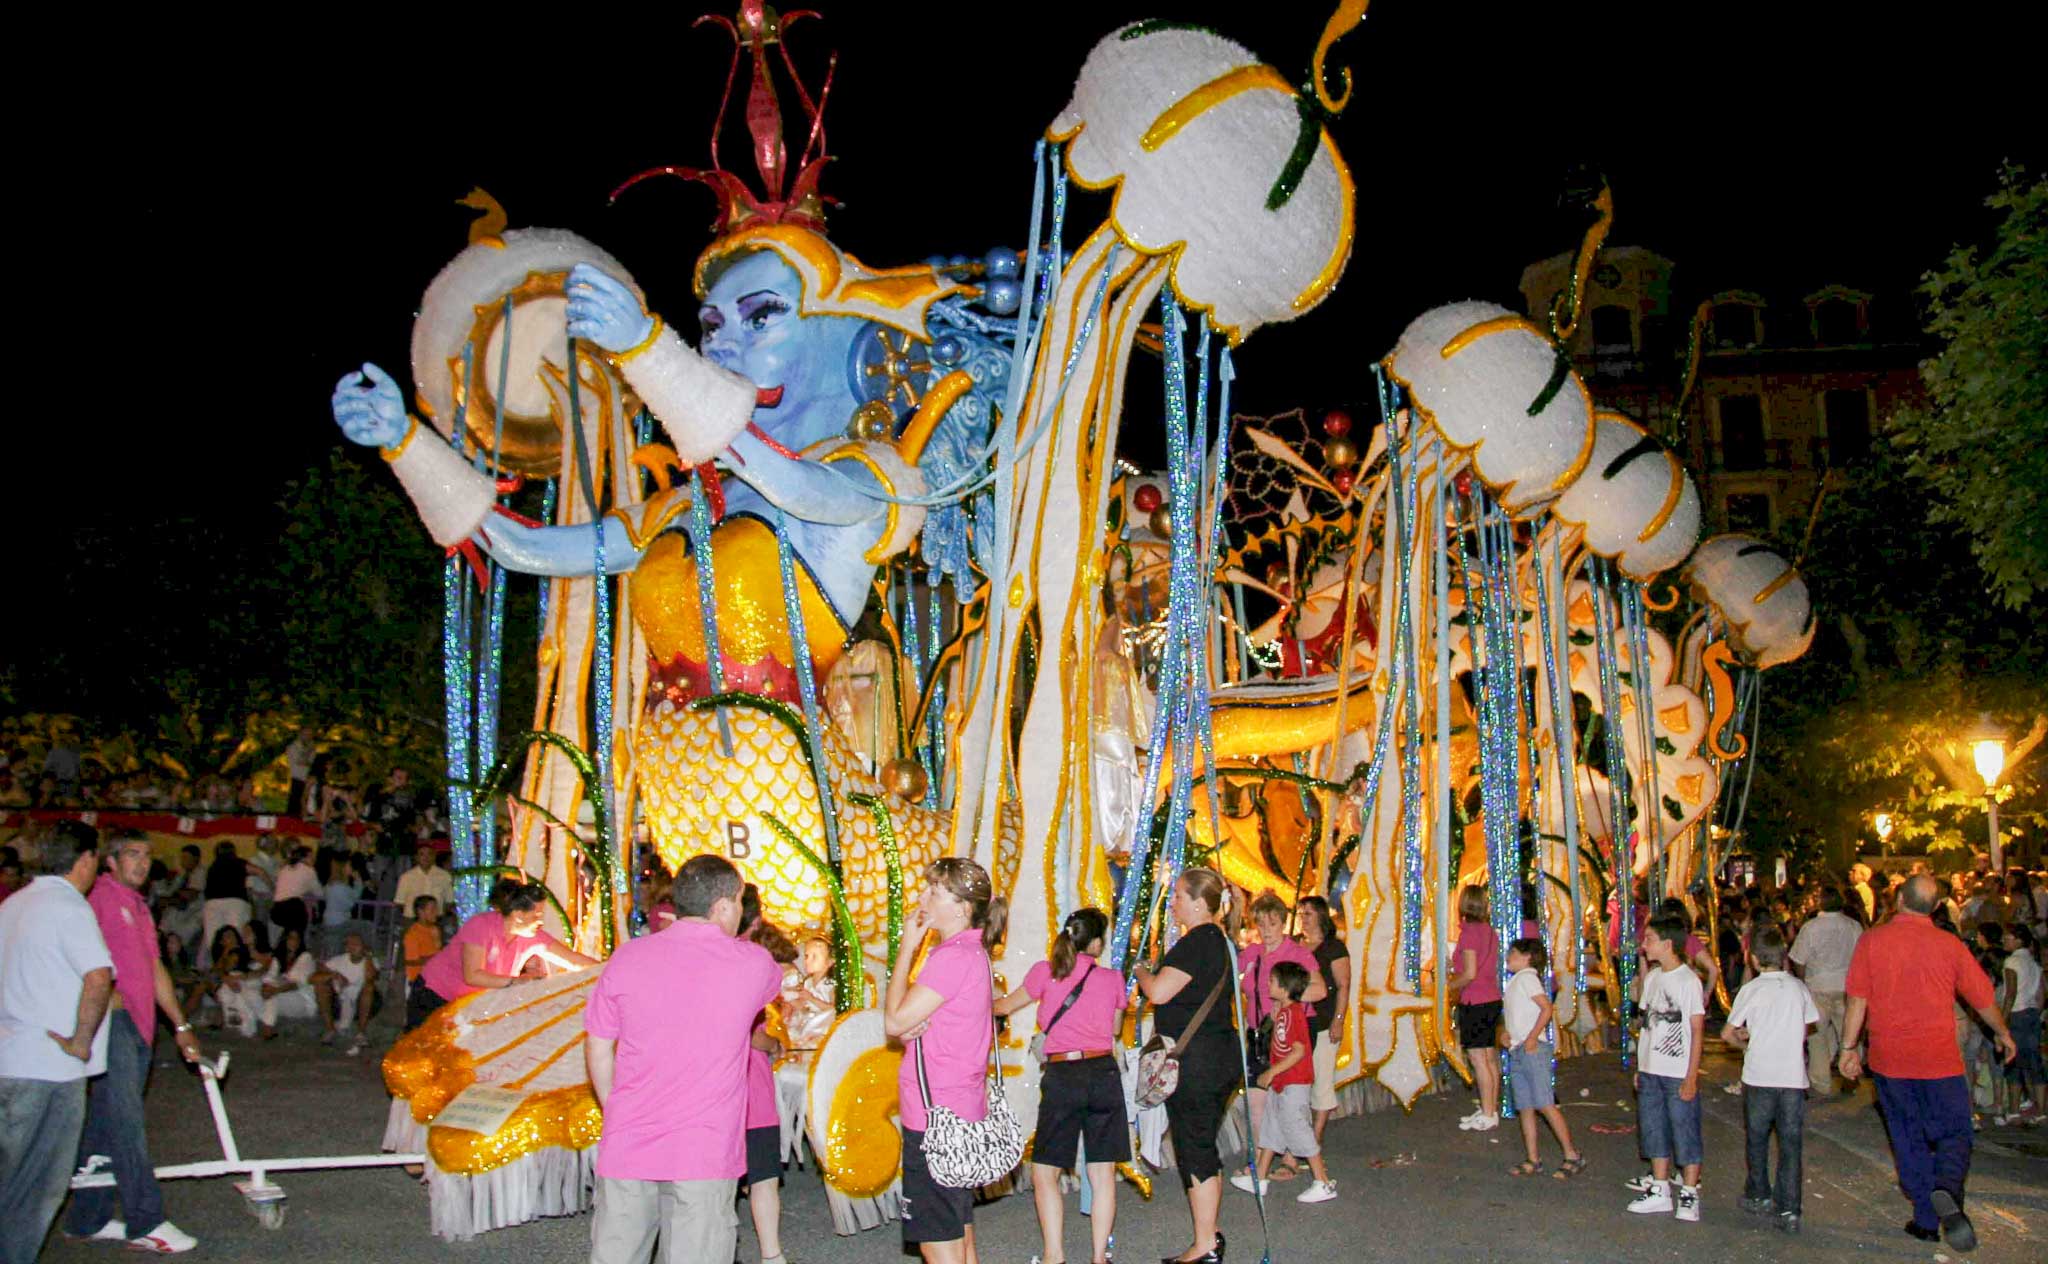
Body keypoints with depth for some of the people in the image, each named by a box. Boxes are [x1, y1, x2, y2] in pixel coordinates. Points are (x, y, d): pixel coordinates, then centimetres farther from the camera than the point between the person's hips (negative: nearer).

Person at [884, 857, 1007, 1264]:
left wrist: (907, 947, -10)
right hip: (962, 1110, 10)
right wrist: (913, 1027, -4)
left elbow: (894, 1022, -15)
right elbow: (904, 1024, 18)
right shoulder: (973, 952, 13)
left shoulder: (952, 957, -19)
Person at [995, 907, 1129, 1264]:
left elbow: (1006, 1006, 17)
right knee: (1103, 1173, 8)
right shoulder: (1113, 979, 7)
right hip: (1104, 1073, 2)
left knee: (1045, 1173, 6)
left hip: (1062, 1077, -2)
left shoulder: (1046, 972, 2)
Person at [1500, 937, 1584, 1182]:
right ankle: (1532, 1161, 12)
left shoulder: (1527, 977, -8)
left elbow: (1547, 1008, -19)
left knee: (1545, 1105, -10)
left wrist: (1531, 1038, -20)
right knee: (1525, 1108, 8)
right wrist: (1507, 1034, 8)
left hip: (1533, 1050, -9)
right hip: (1517, 1052, 9)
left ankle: (1573, 1156, -3)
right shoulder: (1514, 982, 19)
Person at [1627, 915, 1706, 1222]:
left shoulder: (1688, 980, -12)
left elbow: (1697, 1031, -11)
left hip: (1678, 1074, -7)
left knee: (1685, 1133, 2)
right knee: (1654, 1131, 13)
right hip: (1650, 1070, 7)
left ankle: (1689, 1195, 13)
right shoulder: (1651, 978, 8)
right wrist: (1639, 1068, 12)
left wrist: (1692, 1076, -14)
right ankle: (1660, 1191, 23)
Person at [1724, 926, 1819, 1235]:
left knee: (1757, 1139, 15)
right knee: (1790, 1143, 5)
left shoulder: (1751, 990, -5)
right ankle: (1788, 1210, 3)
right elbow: (1806, 1028, 12)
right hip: (1793, 1076, 2)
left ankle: (1759, 1197, 26)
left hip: (1759, 1076, -2)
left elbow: (1728, 1032, -3)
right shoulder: (1798, 988, 2)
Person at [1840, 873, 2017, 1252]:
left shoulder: (1872, 940, -5)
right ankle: (1947, 1190, -20)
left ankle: (1927, 1219, 18)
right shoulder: (1950, 945, -5)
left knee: (1909, 1141, 13)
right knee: (1955, 1135, 8)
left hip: (1889, 1060, 1)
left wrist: (1849, 1047, 3)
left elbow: (1857, 1000, -5)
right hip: (1940, 1060, -1)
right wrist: (2003, 1034, 25)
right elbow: (1983, 1000, 7)